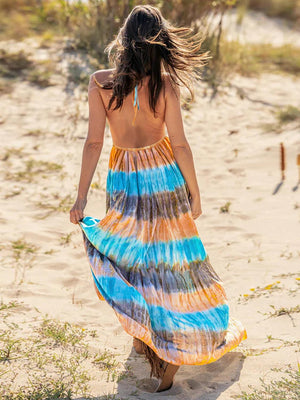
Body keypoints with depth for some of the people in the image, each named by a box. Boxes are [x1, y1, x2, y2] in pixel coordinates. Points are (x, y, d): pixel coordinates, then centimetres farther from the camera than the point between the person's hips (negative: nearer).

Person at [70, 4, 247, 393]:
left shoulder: (100, 82, -11)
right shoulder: (166, 83, -12)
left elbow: (93, 142, -12)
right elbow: (179, 144, -10)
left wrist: (81, 197, -5)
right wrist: (195, 193, 1)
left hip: (123, 179, 0)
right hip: (164, 175, 0)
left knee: (130, 259, 18)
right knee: (171, 257, 12)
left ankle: (146, 336, 22)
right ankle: (175, 348, 18)